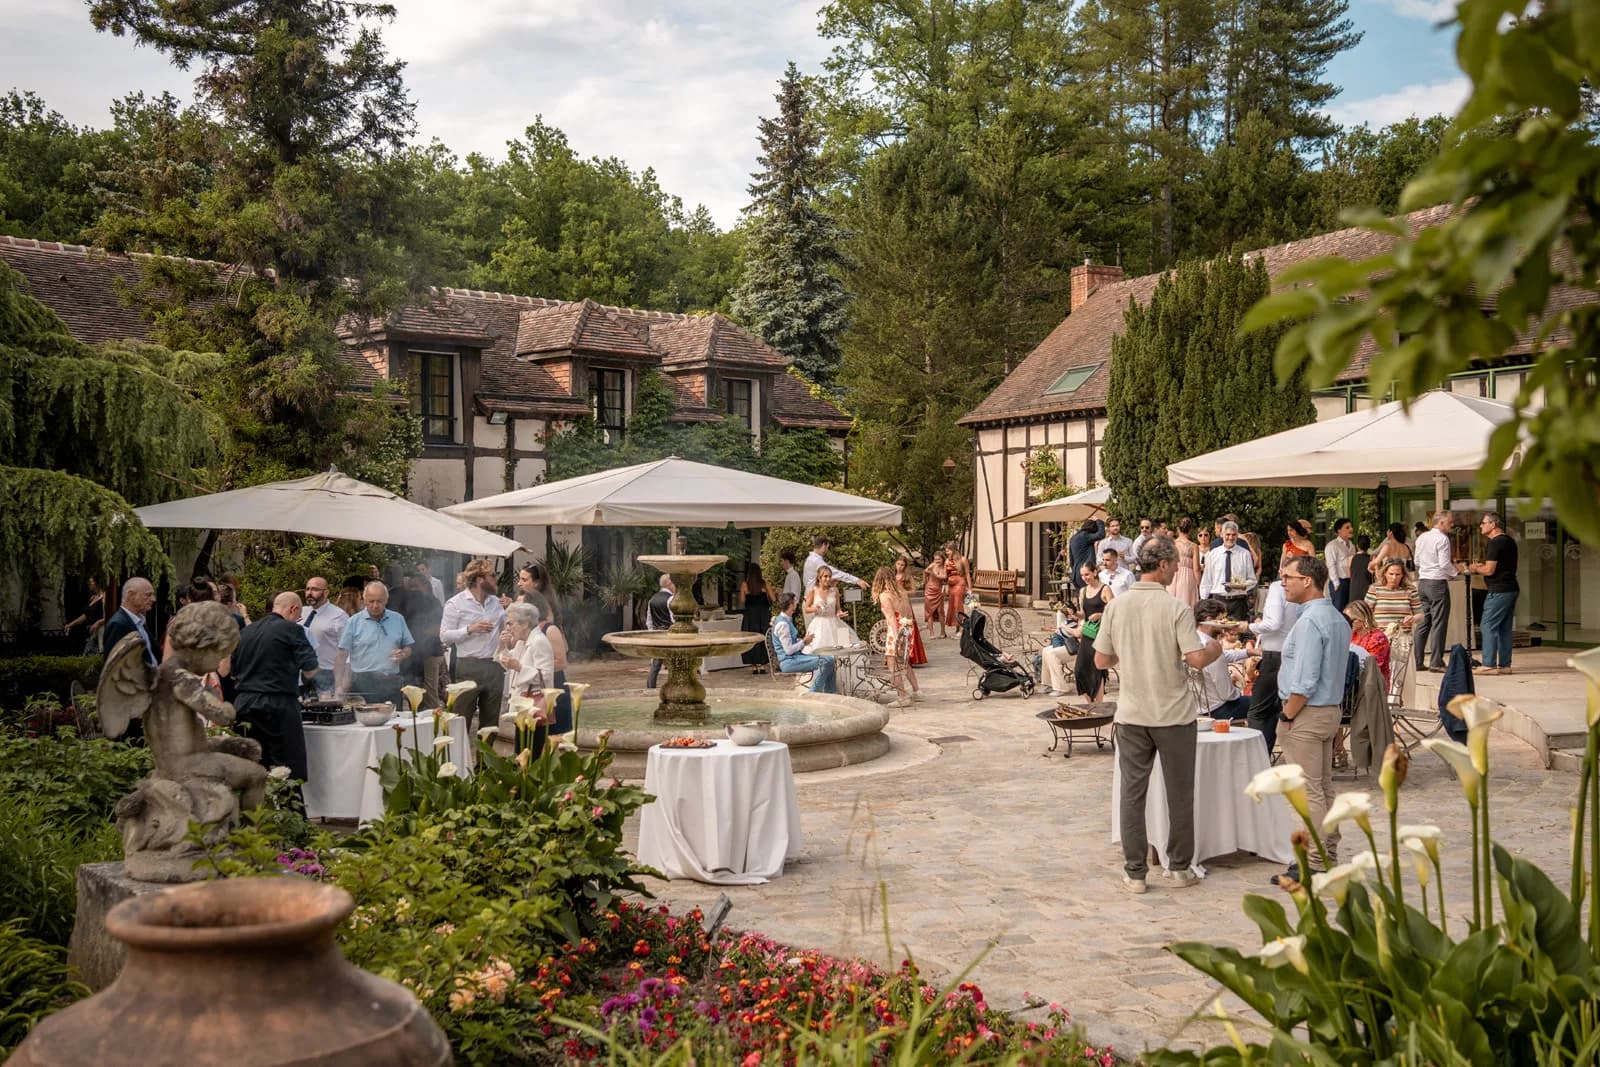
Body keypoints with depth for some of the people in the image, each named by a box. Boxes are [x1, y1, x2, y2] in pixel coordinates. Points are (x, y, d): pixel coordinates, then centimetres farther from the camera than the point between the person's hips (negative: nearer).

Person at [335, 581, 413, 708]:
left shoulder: (398, 619, 11)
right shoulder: (354, 622, 3)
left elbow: (408, 647, 18)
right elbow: (342, 655, 0)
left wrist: (403, 654, -6)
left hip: (391, 683, 3)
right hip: (363, 684, -3)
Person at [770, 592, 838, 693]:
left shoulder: (787, 620, 15)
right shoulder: (782, 624, -18)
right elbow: (789, 650, -21)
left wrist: (803, 640, 7)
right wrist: (804, 642, -8)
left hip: (796, 655, 10)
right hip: (788, 661, -10)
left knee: (830, 660, -1)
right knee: (823, 662, -24)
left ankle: (830, 693, 3)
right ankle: (814, 695, -16)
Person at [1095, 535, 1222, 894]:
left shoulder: (1116, 606, -2)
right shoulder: (1176, 608, -13)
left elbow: (1100, 660, 3)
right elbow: (1197, 659, -16)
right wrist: (1214, 649, 5)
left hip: (1132, 715, 3)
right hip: (1174, 715, -3)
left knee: (1132, 793, 7)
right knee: (1179, 794, 11)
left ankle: (1135, 872, 10)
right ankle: (1180, 868, 20)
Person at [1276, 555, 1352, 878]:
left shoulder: (1310, 621, -20)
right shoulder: (1338, 619, 11)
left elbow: (1304, 682, -24)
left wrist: (1287, 717, -14)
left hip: (1306, 716, -10)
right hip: (1331, 710, 10)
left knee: (1309, 792, -5)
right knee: (1324, 788, 16)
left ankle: (1314, 865, 0)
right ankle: (1329, 855, 24)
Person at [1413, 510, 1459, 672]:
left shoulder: (1421, 538, 11)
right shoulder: (1442, 539, -12)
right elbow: (1445, 564, -16)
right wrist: (1456, 572, 1)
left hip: (1422, 582, 8)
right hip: (1438, 583, -8)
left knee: (1422, 623, 11)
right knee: (1438, 624, -5)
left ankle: (1417, 661, 11)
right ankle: (1436, 662, -6)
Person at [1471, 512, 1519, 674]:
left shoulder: (1495, 543, -14)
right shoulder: (1509, 541, 16)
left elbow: (1489, 570, -18)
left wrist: (1474, 569, 0)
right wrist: (1481, 566, 19)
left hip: (1499, 591, -10)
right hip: (1511, 589, 10)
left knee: (1489, 626, -6)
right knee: (1504, 628, 12)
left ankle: (1489, 665, -8)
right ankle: (1505, 665, 14)